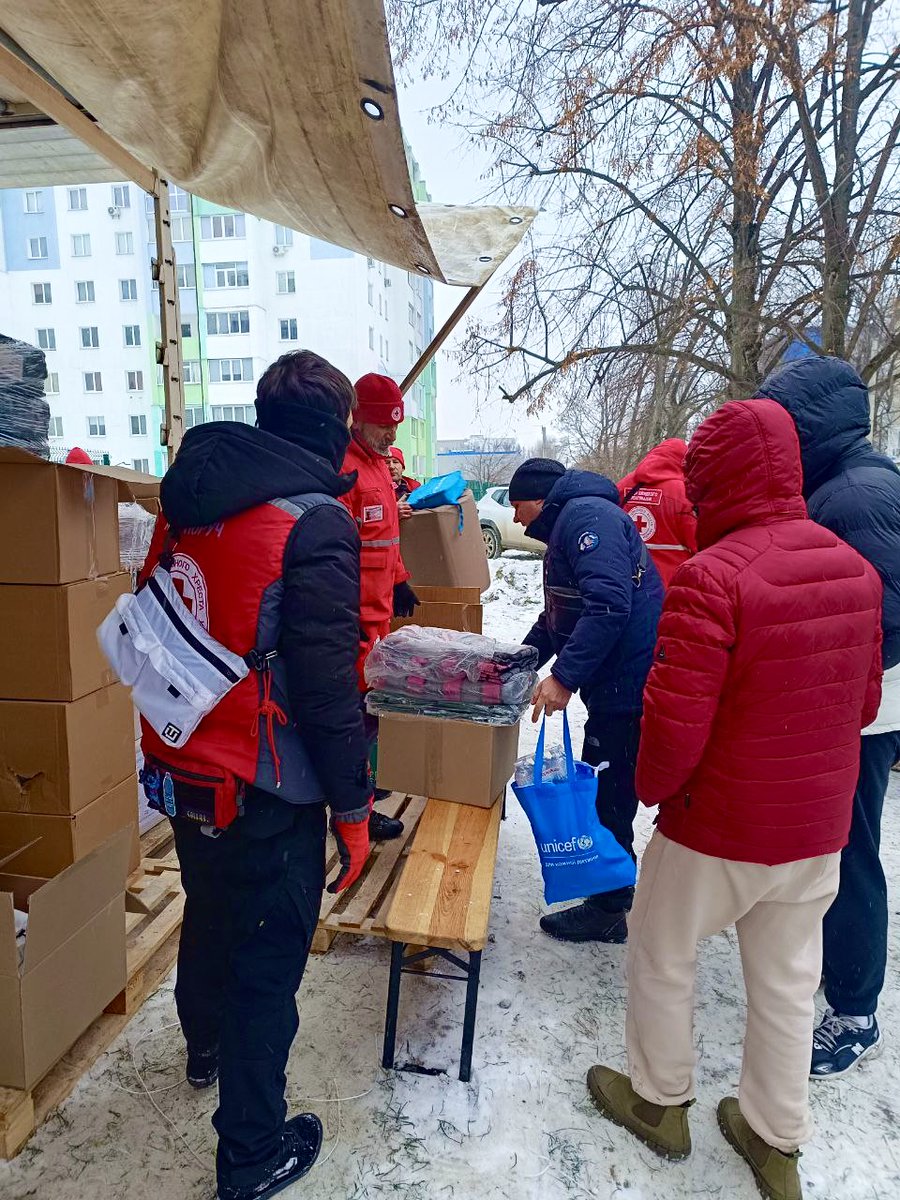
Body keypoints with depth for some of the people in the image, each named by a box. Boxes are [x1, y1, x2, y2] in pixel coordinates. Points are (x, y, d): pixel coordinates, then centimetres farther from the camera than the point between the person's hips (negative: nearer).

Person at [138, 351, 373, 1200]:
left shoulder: (187, 498, 4)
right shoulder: (314, 520, -19)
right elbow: (326, 685, -22)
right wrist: (352, 805, -11)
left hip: (179, 771, 8)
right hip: (265, 795, -8)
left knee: (208, 918, 30)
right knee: (266, 965, 11)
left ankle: (205, 1047, 57)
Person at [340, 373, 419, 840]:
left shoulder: (378, 462, 15)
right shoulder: (344, 469, -18)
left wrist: (399, 581, 25)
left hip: (378, 609, 10)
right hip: (356, 616, -10)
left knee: (371, 700, 18)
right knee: (361, 705, -2)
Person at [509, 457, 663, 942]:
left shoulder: (586, 514, -14)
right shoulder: (566, 527, 20)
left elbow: (609, 605, -27)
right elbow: (559, 616, 27)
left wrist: (564, 676, -26)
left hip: (628, 684, -10)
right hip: (613, 684, 10)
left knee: (607, 799, 3)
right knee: (602, 794, 18)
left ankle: (607, 911, 20)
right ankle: (608, 901, 34)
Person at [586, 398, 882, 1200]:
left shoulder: (711, 577, -25)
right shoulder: (855, 569, -2)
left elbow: (673, 727, -26)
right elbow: (863, 701, 8)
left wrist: (650, 787, -6)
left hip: (717, 828, -6)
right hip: (821, 827, 6)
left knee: (660, 958, 19)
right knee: (787, 982, 22)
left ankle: (660, 1102, 41)